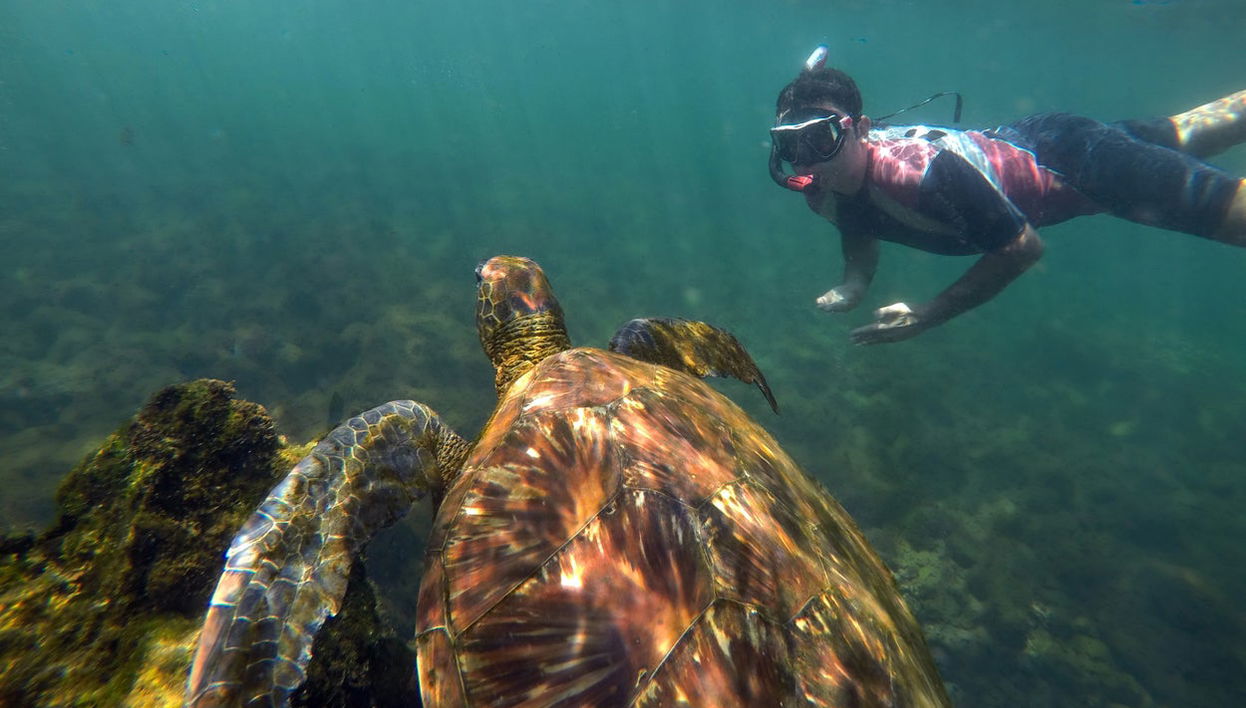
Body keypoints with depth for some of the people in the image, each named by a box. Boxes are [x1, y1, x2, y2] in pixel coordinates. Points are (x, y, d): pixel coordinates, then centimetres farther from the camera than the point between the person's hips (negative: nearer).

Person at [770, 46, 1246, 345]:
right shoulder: (823, 192, -22)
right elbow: (861, 227, 0)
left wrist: (926, 316, -33)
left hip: (1066, 157, -7)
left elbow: (1024, 247, -31)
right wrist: (852, 284, -21)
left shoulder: (921, 175, -44)